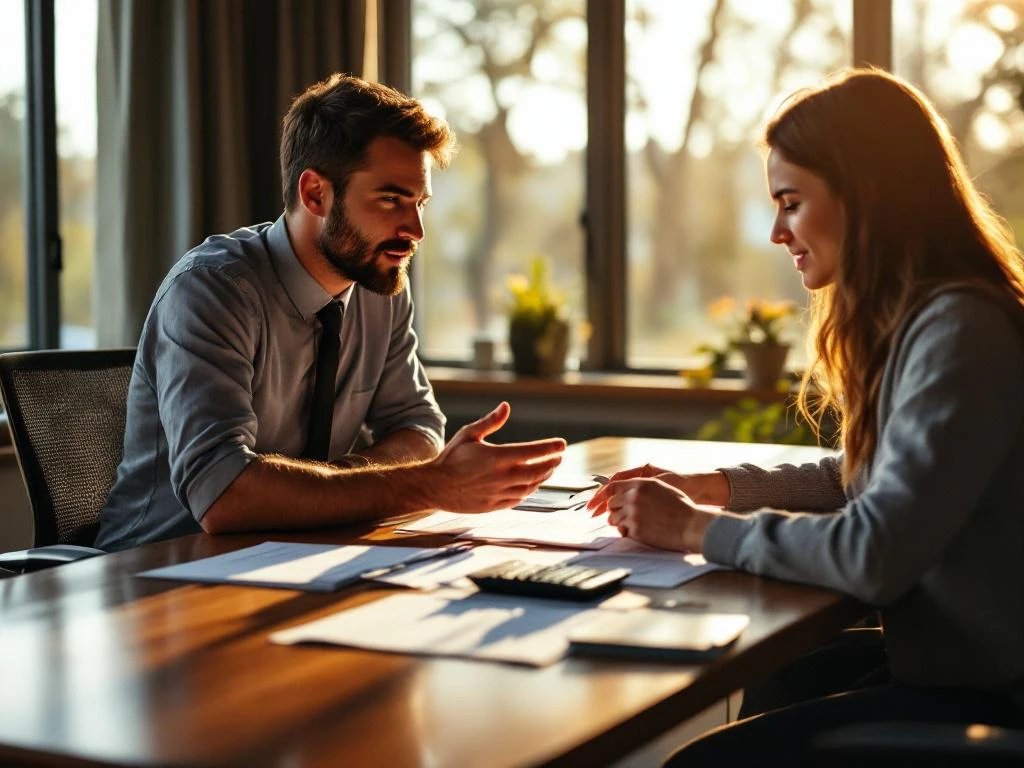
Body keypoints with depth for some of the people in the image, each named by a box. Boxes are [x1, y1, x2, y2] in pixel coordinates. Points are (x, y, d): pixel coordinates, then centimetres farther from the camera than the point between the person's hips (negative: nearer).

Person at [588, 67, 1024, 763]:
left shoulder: (959, 331, -20)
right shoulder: (915, 319, 11)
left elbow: (876, 554, -25)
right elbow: (864, 478, 21)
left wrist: (698, 530, -12)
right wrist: (714, 487, 8)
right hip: (952, 669, 9)